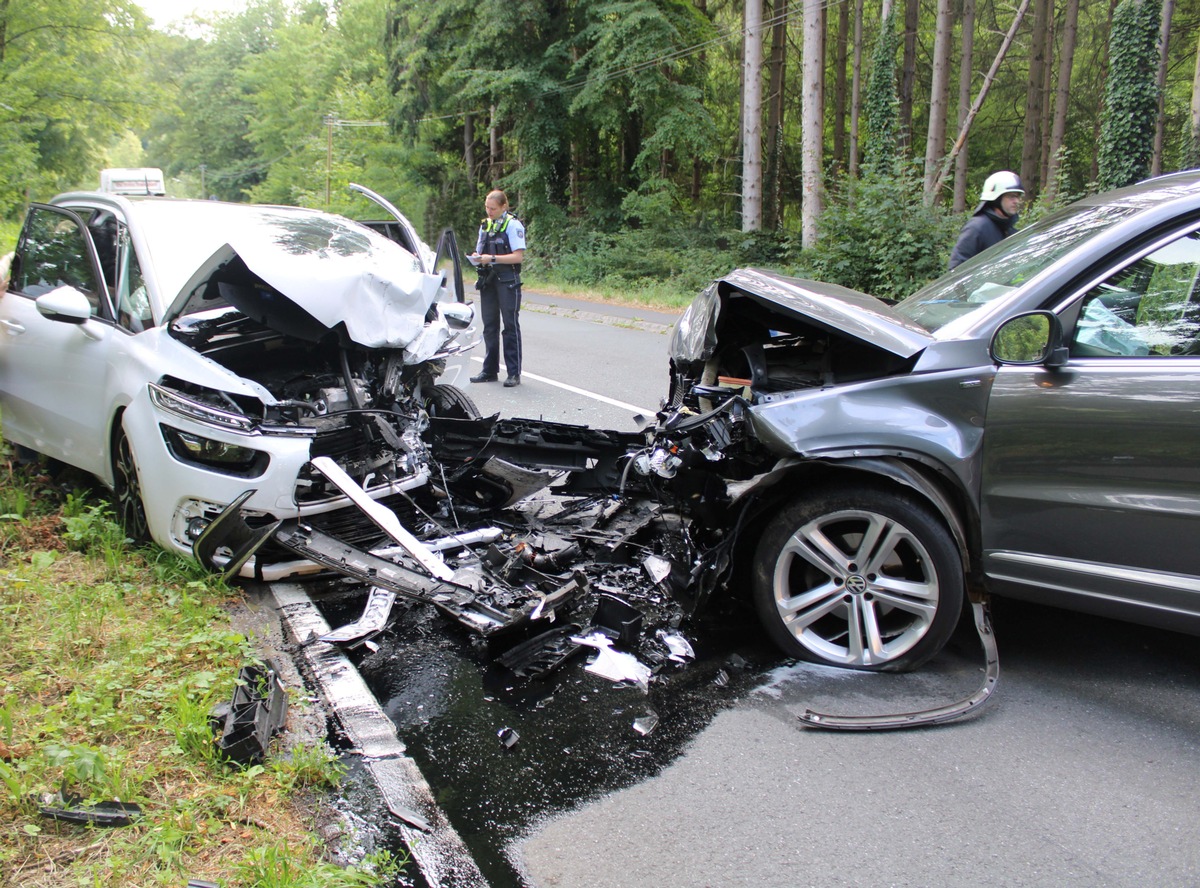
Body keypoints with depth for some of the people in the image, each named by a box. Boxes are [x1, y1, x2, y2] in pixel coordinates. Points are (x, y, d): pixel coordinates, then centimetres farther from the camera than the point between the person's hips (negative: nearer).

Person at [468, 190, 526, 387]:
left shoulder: (513, 225, -7)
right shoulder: (485, 226, 15)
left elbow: (518, 256, -13)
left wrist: (492, 258, -19)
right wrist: (477, 257, -2)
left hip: (507, 281, -7)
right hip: (487, 280, 7)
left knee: (511, 326, -4)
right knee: (489, 326, 9)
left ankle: (514, 373, -1)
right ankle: (490, 371, 16)